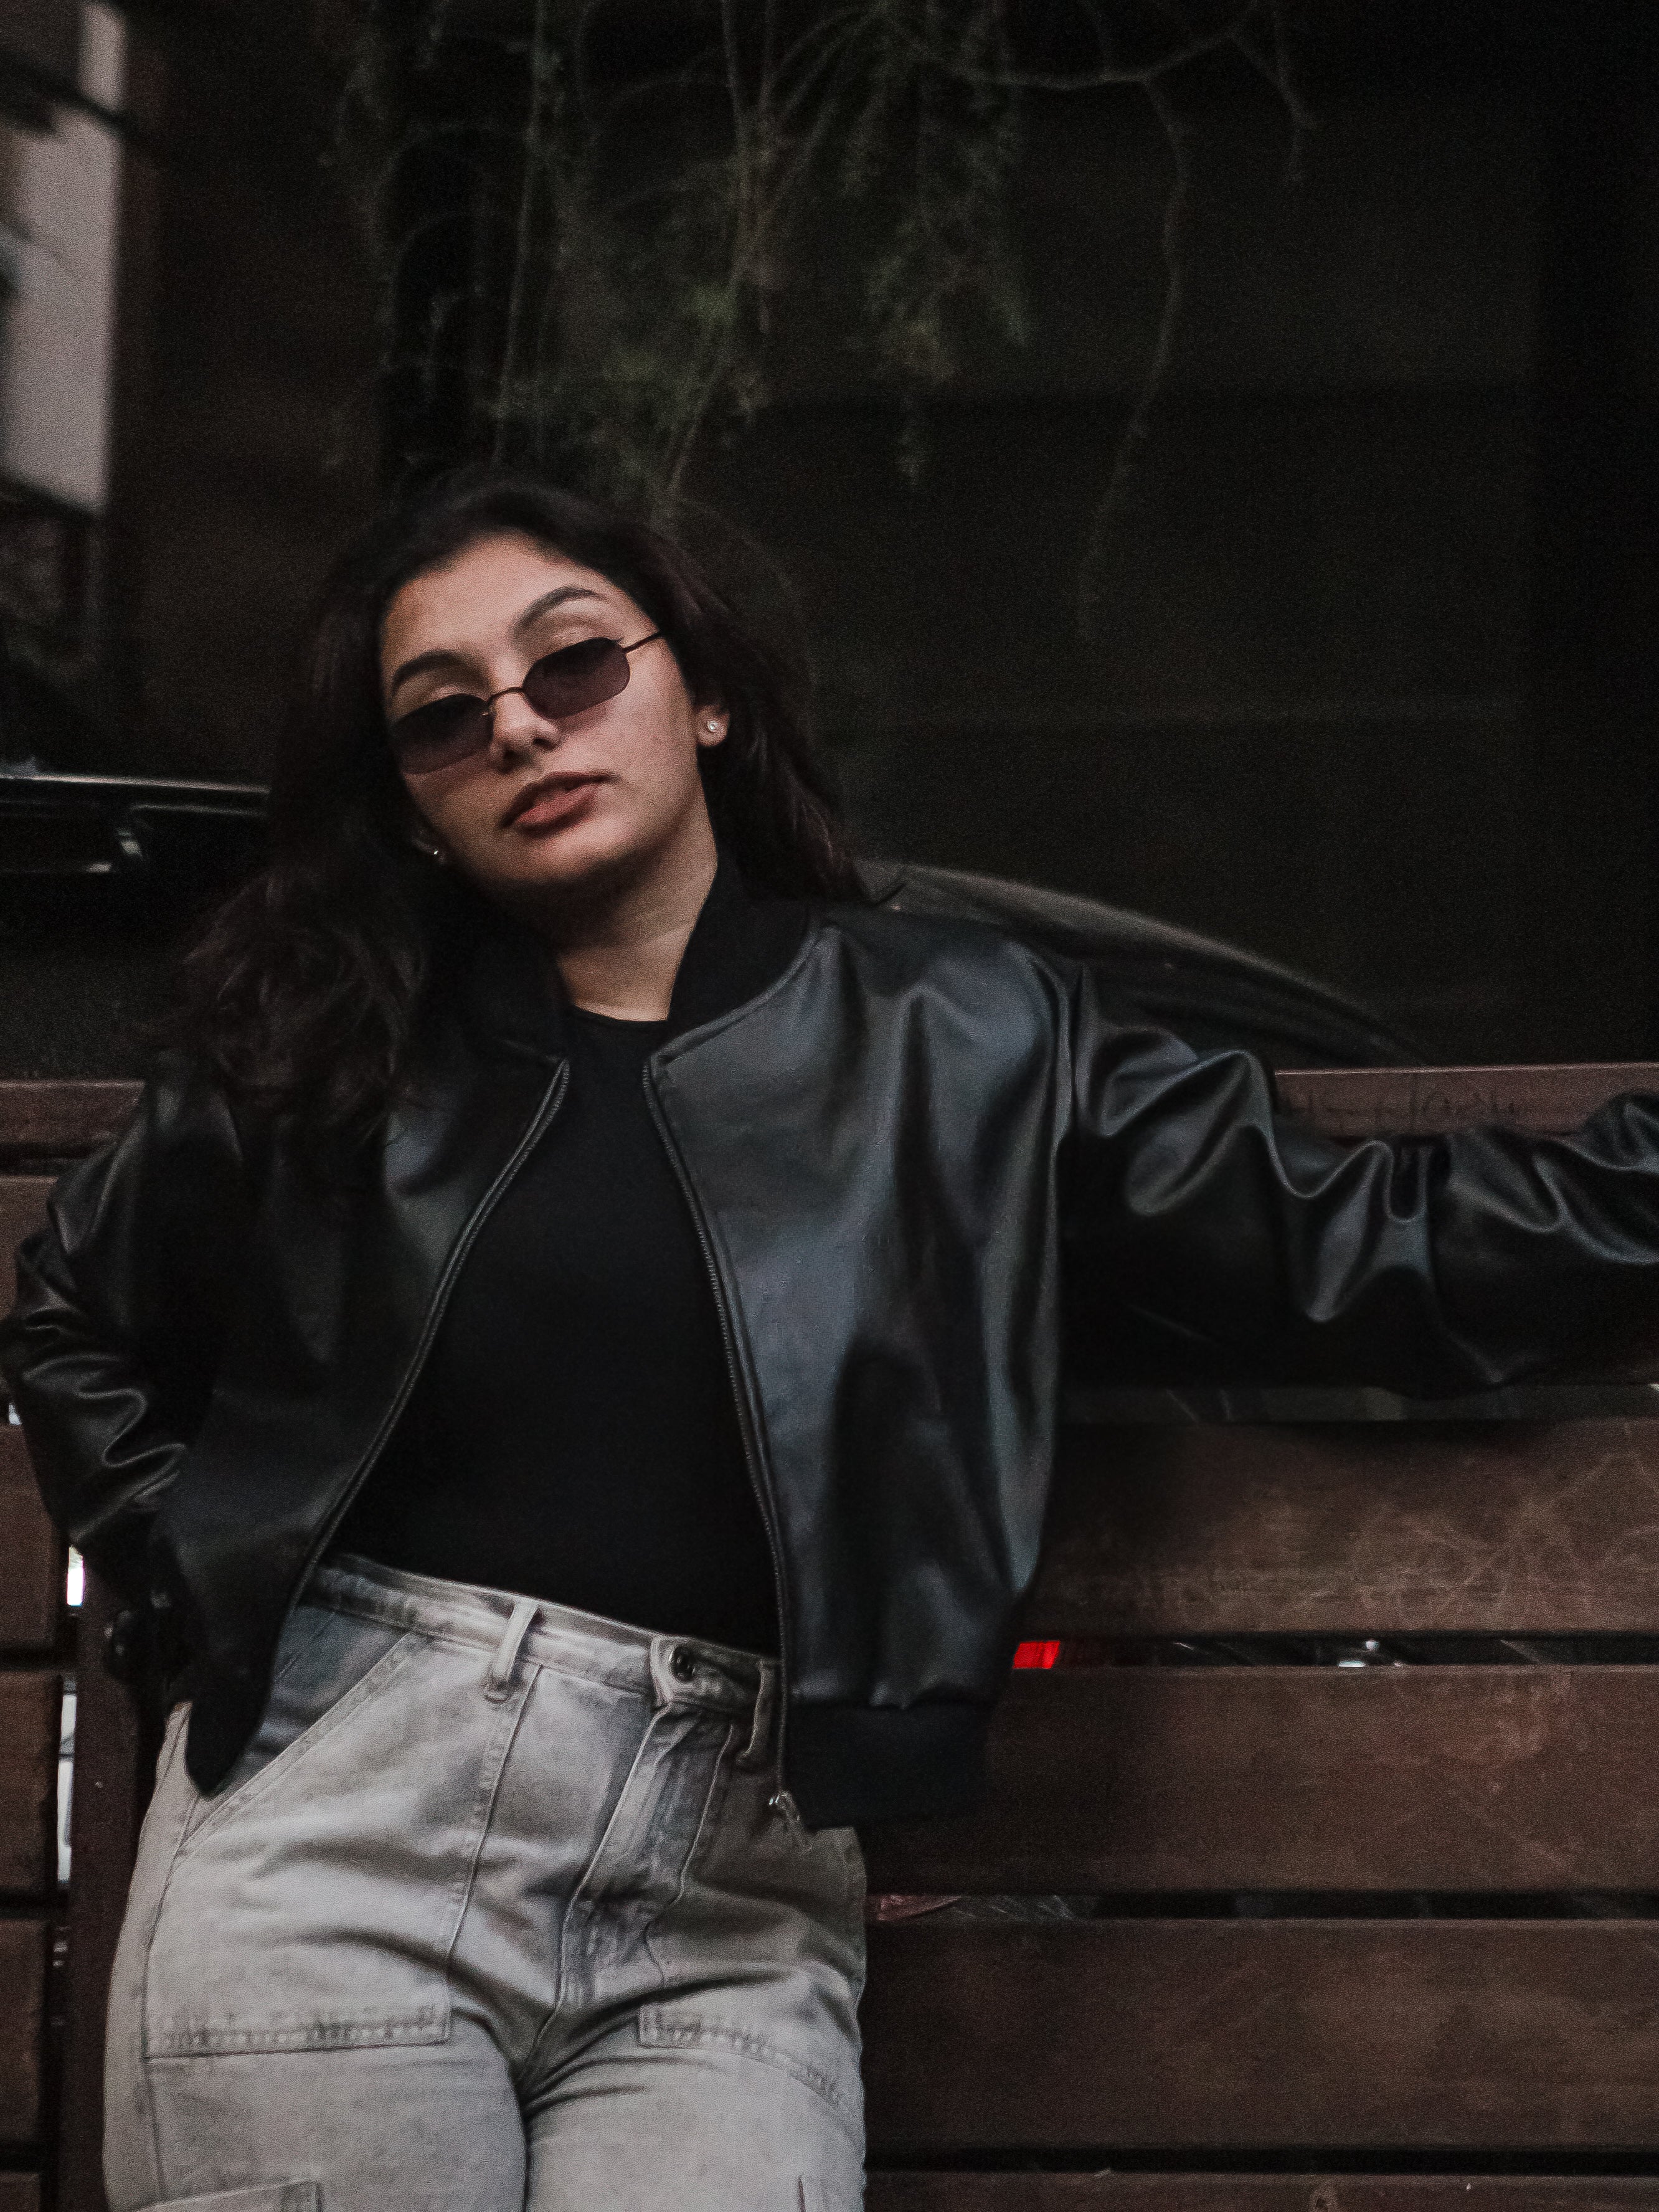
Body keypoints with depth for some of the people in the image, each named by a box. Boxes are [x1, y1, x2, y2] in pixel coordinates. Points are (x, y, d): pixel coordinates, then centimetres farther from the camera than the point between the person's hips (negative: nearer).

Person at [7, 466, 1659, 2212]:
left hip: (727, 1915, 0)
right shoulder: (318, 1054, 11)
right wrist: (196, 1594, 13)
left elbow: (1357, 1251, 6)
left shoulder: (957, 1043, 8)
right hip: (339, 1811, 1)